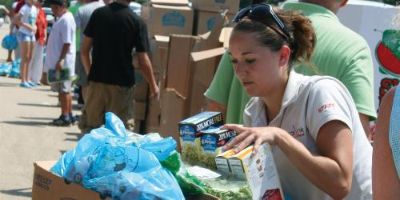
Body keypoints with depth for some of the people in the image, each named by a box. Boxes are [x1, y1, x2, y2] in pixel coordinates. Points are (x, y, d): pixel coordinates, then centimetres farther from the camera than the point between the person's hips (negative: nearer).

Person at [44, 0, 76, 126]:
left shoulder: (66, 20, -16)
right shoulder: (61, 19, 15)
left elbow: (67, 43, -21)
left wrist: (60, 60, -24)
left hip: (62, 62, -10)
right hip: (57, 61, 10)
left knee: (63, 90, -4)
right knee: (64, 90, 14)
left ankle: (65, 117, 0)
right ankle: (69, 115, 20)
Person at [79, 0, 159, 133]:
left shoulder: (98, 14, 0)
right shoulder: (137, 22, -8)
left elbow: (84, 51, 4)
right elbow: (143, 61, -8)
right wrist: (153, 86, 5)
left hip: (96, 80, 2)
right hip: (122, 83, -2)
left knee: (89, 127, 11)